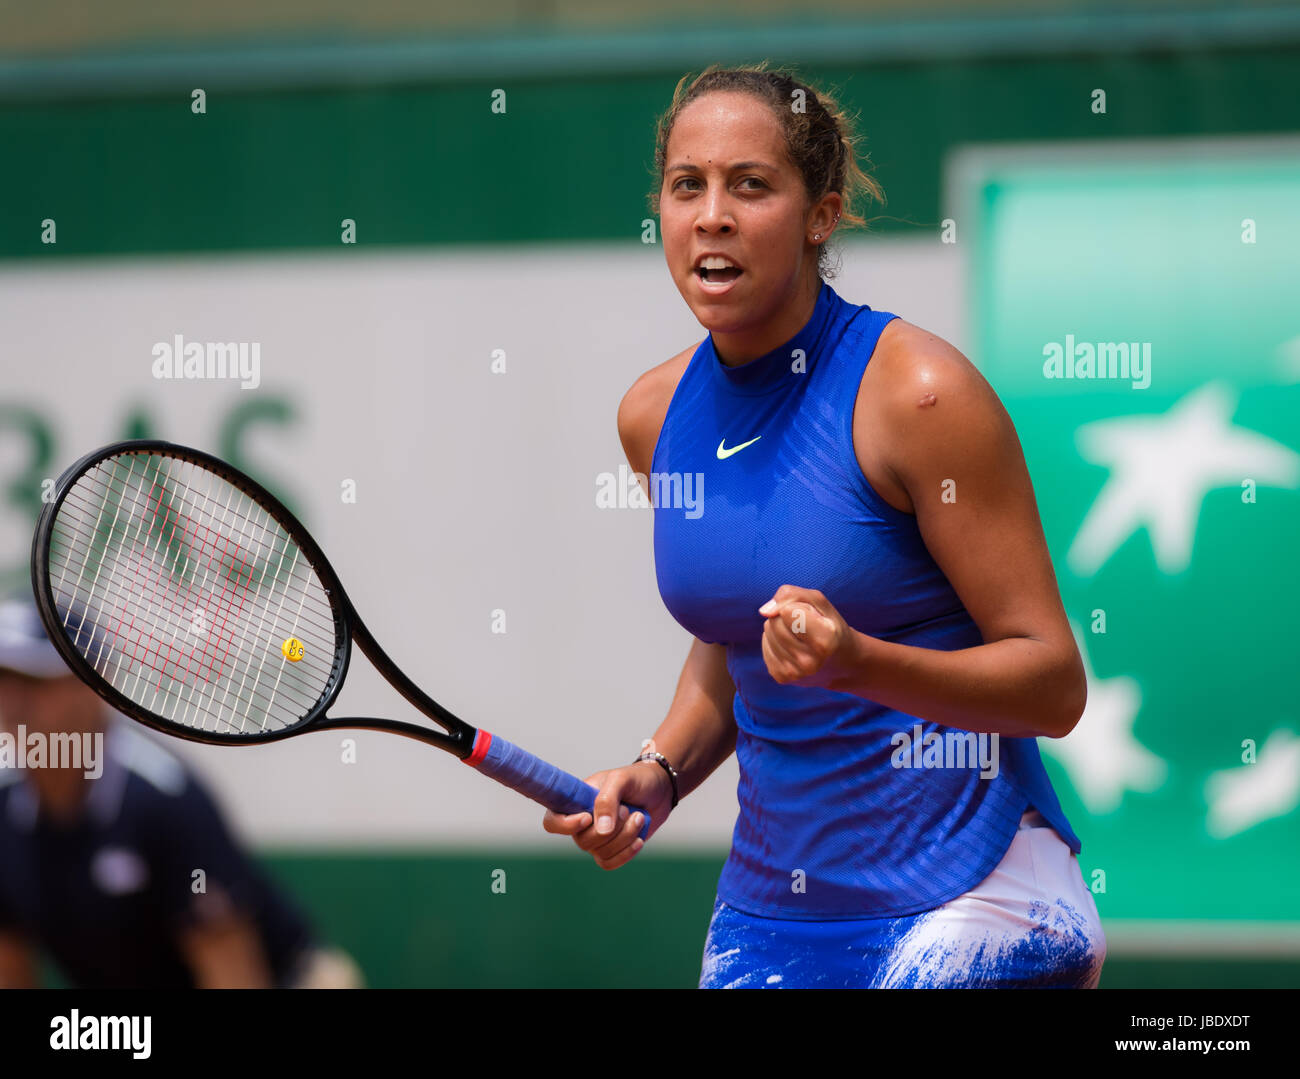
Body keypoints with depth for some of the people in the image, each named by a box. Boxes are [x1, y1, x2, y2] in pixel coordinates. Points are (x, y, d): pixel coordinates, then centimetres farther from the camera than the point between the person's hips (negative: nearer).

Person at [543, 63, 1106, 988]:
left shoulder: (921, 391, -15)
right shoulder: (656, 414, 3)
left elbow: (1054, 685, -14)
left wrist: (857, 662, -29)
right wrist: (660, 774, 2)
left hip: (961, 909, -6)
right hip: (767, 909, 6)